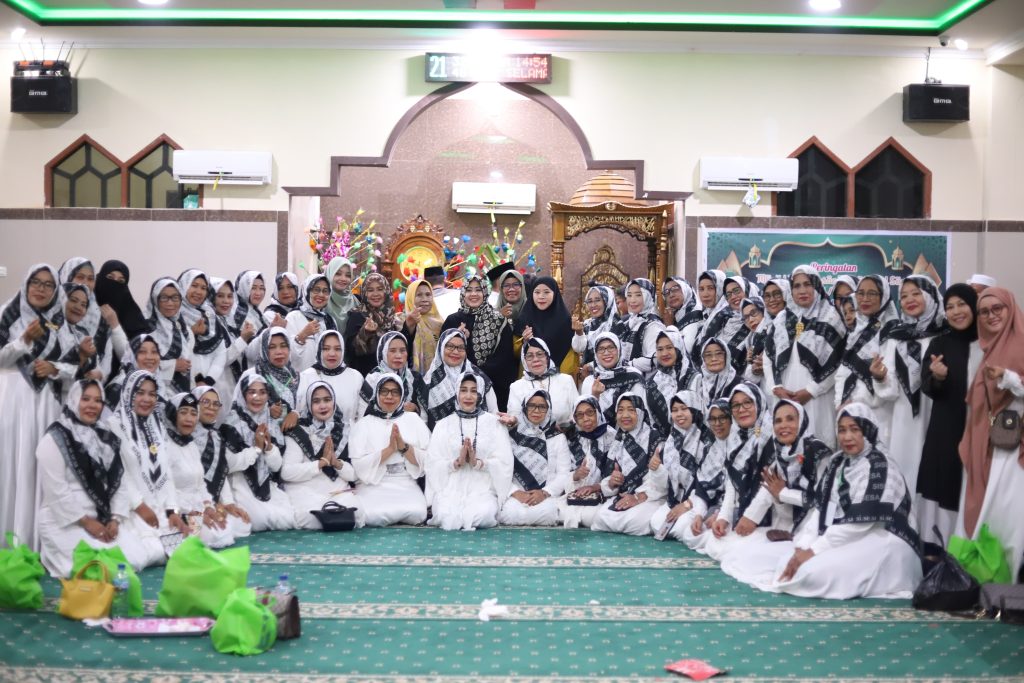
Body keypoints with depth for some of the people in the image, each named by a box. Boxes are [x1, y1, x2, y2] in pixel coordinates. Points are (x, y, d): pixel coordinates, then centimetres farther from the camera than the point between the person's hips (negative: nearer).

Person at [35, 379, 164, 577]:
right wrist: (87, 522, -15)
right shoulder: (54, 440, -7)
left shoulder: (107, 439, 13)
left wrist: (115, 519, -7)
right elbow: (56, 490, -14)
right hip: (66, 521, -5)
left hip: (106, 519, 6)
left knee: (139, 556, -11)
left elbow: (121, 481, 7)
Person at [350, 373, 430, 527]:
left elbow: (428, 461, 2)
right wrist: (389, 449, -16)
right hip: (373, 487, -1)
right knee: (373, 516, -32)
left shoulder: (414, 419, 9)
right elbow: (359, 465, -7)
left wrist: (403, 446, -13)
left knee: (417, 514, -29)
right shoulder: (364, 424, 5)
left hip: (407, 486, 1)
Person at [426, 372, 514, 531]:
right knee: (446, 517, -27)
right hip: (450, 487, 1)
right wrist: (456, 462, -16)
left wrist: (478, 463, -17)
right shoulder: (444, 424, 8)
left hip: (482, 488, -1)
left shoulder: (493, 423, 5)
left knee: (481, 516, -30)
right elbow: (433, 464, 1)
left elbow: (504, 463, -2)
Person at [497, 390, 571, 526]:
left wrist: (545, 493, -14)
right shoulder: (512, 436, 9)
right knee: (510, 514, -35)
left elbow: (564, 474, 3)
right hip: (517, 495, 0)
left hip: (548, 496, 0)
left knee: (545, 513, -36)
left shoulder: (558, 438, 11)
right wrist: (516, 492, -16)